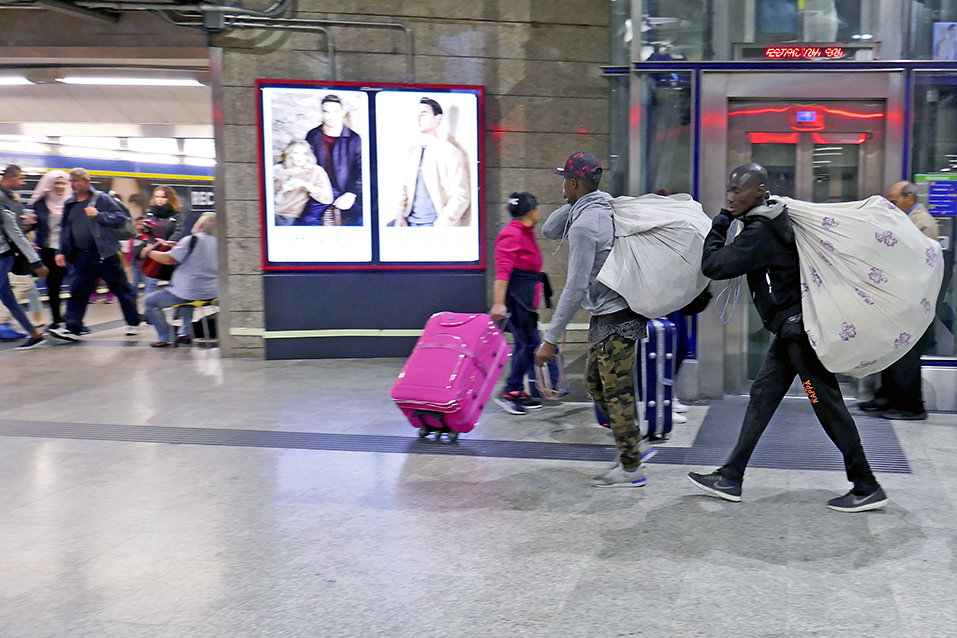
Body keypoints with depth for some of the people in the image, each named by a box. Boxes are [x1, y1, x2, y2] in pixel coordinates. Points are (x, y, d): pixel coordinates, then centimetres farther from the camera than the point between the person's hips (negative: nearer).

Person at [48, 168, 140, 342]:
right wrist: (61, 252, 11)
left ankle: (133, 323, 18)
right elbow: (65, 229, 18)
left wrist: (99, 215, -20)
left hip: (105, 255, -5)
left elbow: (121, 218, -9)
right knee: (77, 292, 0)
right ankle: (72, 328, 2)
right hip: (82, 257, 5)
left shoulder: (102, 199, -4)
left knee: (121, 289, 5)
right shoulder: (69, 204, 12)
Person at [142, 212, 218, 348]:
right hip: (210, 294, 8)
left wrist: (149, 252, 1)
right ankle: (185, 331, 29)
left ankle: (164, 338, 4)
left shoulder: (193, 240, -14)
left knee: (150, 302, 7)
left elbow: (169, 259, -16)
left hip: (190, 294, -8)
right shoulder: (216, 243, 6)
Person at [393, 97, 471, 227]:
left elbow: (461, 196, -11)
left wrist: (440, 226, -15)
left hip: (434, 224, -6)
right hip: (411, 222, 6)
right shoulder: (414, 150, 13)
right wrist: (400, 214, 2)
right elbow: (406, 186, 16)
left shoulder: (451, 153, -7)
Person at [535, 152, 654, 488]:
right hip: (611, 314, 10)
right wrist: (573, 203, 5)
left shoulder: (584, 226, -20)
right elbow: (549, 230, 19)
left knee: (616, 392, 0)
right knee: (595, 383, 19)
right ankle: (635, 445, 26)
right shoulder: (602, 209, 9)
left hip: (615, 319, -10)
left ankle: (630, 467, 11)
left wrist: (550, 339, -21)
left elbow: (576, 289, -24)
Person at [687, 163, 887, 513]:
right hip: (790, 328, 10)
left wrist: (719, 225, -7)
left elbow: (713, 265, -19)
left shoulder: (760, 233, -20)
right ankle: (731, 478, 16)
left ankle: (867, 489, 8)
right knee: (762, 397, 10)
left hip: (799, 329, -10)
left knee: (828, 405, -3)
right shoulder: (776, 219, 10)